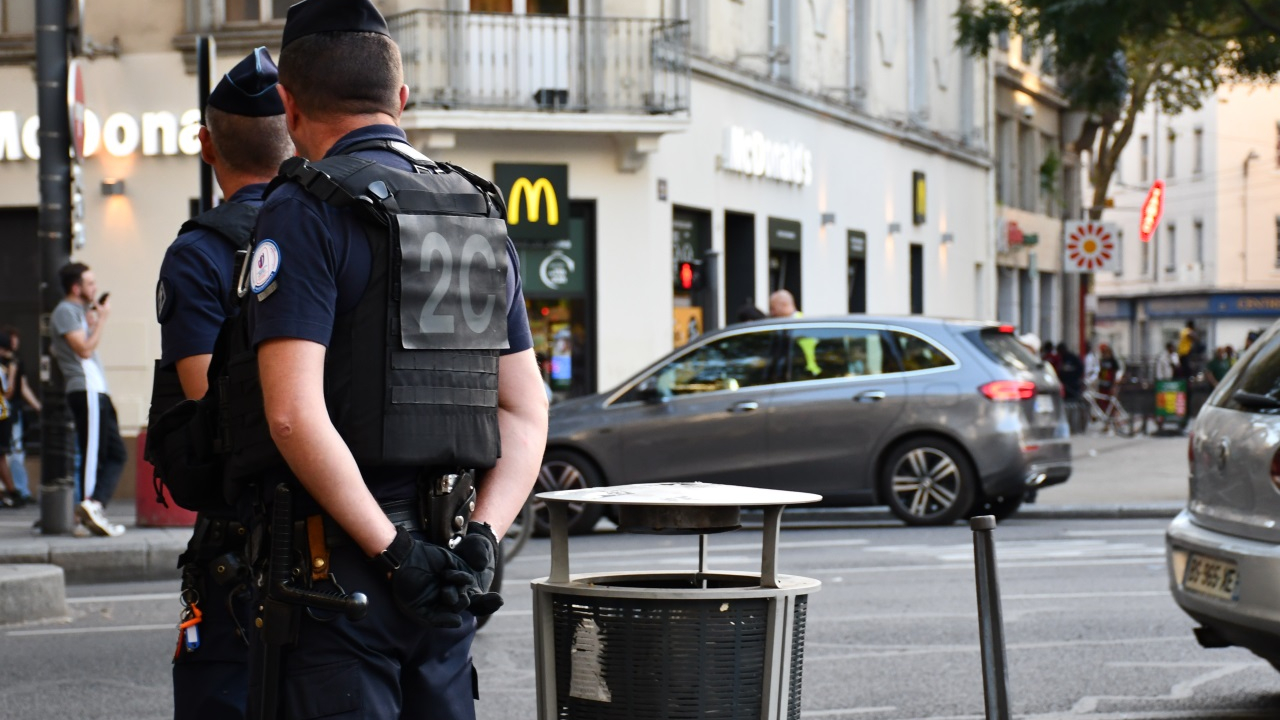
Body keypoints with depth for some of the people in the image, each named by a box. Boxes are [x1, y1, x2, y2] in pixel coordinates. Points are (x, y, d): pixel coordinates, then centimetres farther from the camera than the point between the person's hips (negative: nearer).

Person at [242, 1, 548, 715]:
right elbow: (528, 410, 11)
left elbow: (296, 415, -19)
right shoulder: (485, 216, 13)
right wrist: (480, 539, 1)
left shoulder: (306, 212, -9)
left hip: (341, 570, -6)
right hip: (452, 576, 7)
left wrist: (392, 551, -15)